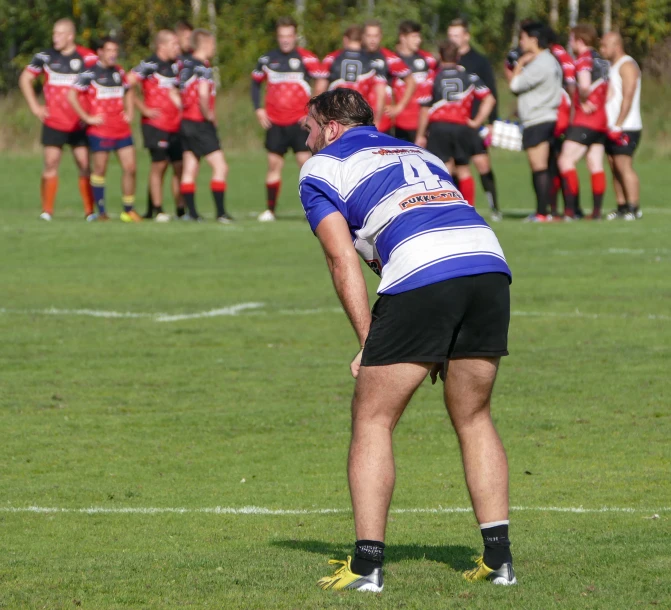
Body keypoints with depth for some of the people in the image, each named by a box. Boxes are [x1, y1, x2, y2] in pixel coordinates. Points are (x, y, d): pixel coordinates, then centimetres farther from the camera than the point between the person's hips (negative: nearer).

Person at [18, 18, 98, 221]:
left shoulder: (87, 58, -5)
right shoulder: (45, 57, 1)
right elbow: (25, 79, 13)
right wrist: (35, 107, 5)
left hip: (80, 124, -1)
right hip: (54, 122, 1)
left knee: (84, 165, -1)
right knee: (51, 163, -4)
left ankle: (89, 211, 6)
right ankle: (47, 210, 2)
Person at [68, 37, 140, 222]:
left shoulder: (119, 72, 14)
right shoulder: (90, 74, -6)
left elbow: (128, 92, 32)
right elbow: (72, 95, -11)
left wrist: (129, 113, 16)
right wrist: (87, 118, -12)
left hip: (122, 129, 6)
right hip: (100, 130, -6)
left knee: (130, 168, 0)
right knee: (100, 170, 1)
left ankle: (129, 210, 8)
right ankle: (101, 211, 9)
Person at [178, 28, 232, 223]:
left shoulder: (186, 66, 11)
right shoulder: (202, 68, -15)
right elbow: (203, 95, -26)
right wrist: (209, 115, -11)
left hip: (186, 121, 9)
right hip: (200, 124, -9)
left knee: (189, 170, 8)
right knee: (220, 167, -6)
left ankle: (192, 212, 8)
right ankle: (221, 213, -10)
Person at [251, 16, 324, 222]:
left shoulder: (306, 59, -5)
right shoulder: (267, 59, 7)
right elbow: (255, 82, 21)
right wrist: (258, 109, 9)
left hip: (299, 121, -3)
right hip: (275, 122, 3)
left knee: (306, 162, -8)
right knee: (274, 164, 4)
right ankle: (270, 210, 10)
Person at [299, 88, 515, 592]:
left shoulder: (322, 168, 17)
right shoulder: (419, 154, 34)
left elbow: (343, 261, 5)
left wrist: (368, 344, 5)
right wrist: (444, 349, 28)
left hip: (421, 275, -5)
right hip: (490, 263, 5)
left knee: (372, 421, 6)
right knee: (474, 419, 18)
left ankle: (367, 564, 1)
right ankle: (499, 558, 13)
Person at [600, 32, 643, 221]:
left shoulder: (627, 65, -9)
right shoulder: (612, 67, 20)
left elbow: (628, 97, -16)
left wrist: (617, 126, -20)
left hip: (626, 128, -9)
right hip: (612, 128, 9)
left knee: (624, 166, -13)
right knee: (615, 168, 6)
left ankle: (633, 208, -13)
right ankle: (622, 207, 7)